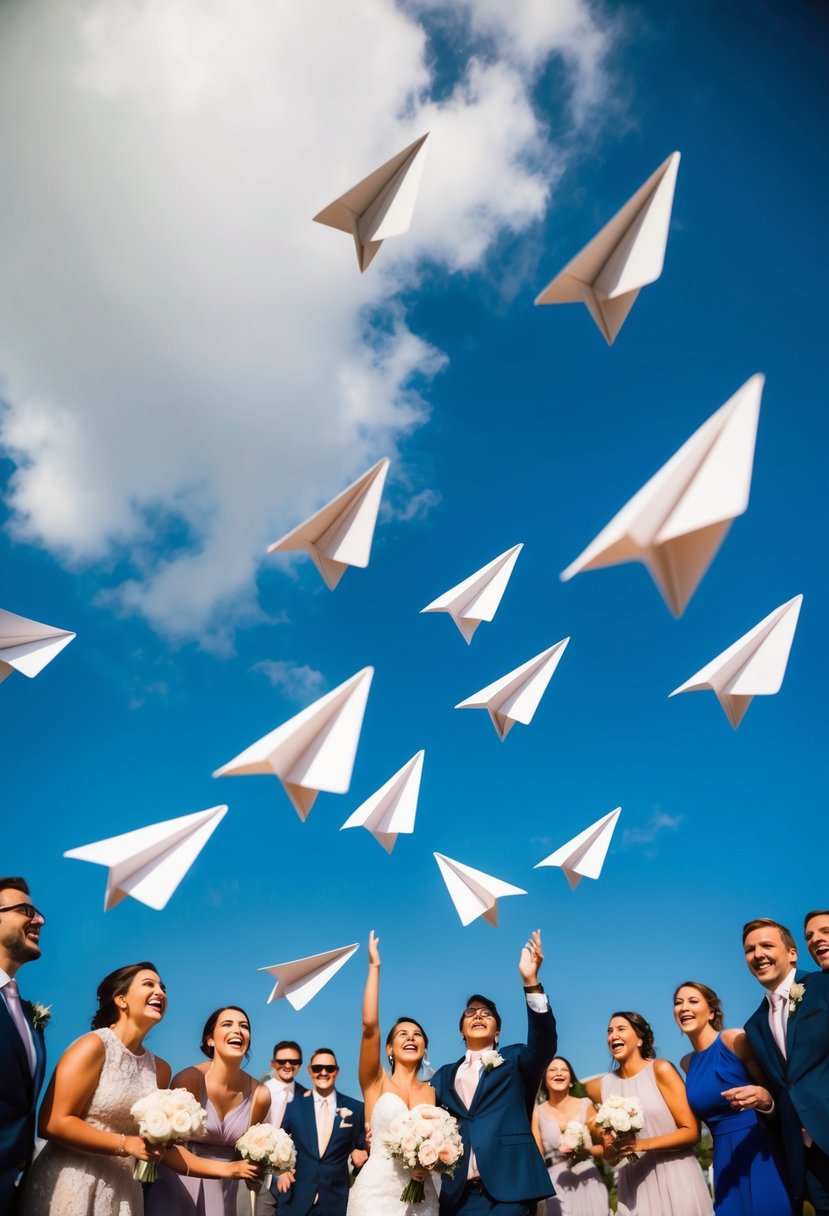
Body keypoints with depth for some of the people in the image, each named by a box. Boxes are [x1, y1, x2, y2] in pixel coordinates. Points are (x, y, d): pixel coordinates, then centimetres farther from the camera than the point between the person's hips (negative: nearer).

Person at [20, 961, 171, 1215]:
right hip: (71, 1185, -6)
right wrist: (125, 1145, -19)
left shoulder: (160, 1069, 7)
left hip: (122, 1191, 6)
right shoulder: (93, 1046, -13)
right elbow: (53, 1123, -18)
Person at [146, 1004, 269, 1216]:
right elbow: (168, 1149, -22)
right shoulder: (189, 1080, -22)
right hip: (178, 1185, -3)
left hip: (223, 1190, 3)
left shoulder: (260, 1095, -12)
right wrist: (227, 1169, -27)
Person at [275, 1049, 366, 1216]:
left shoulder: (355, 1108, 0)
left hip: (336, 1201, 0)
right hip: (295, 1199, 0)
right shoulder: (294, 1106, 2)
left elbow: (362, 1146, 8)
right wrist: (279, 1172, -3)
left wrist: (362, 1152, -13)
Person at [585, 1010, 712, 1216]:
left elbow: (692, 1131, -10)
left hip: (675, 1182, -3)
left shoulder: (660, 1069, -7)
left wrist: (643, 1144, -18)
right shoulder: (602, 1086, 4)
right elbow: (611, 1159, 12)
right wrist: (611, 1149, -10)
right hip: (635, 1188, 4)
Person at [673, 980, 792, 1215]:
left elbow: (774, 1089, -8)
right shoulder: (686, 1063, 10)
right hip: (724, 1160, 5)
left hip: (758, 1154, -5)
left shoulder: (735, 1039, -9)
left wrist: (764, 1099, -29)